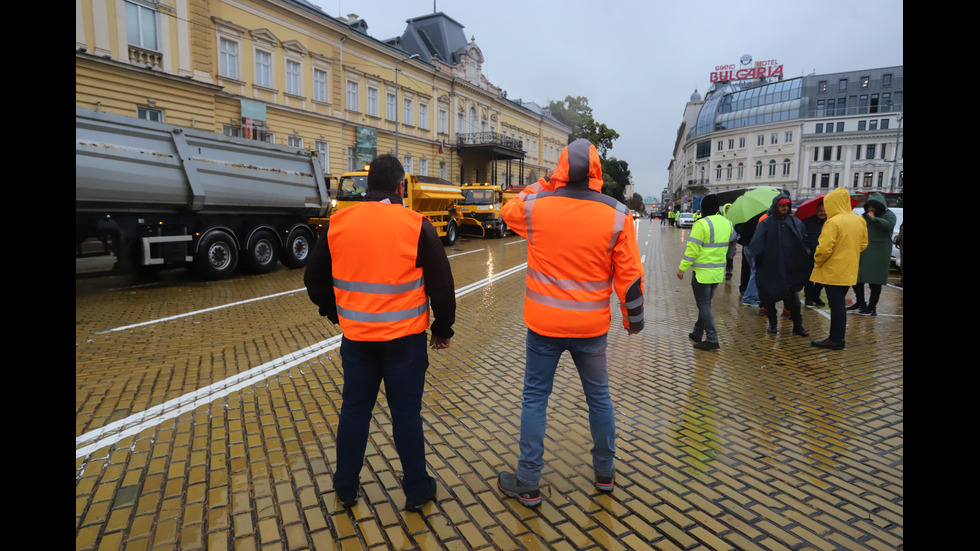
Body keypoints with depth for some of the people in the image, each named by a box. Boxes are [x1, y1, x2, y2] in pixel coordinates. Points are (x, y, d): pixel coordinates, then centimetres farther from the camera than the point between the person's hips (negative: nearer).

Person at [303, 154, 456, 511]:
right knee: (406, 413, 11)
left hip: (356, 337, 3)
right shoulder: (417, 226, -11)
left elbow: (315, 279, 8)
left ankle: (346, 489, 34)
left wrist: (335, 313, 24)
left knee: (354, 410, 18)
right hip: (405, 338, -3)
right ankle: (417, 490, 27)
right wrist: (443, 328, 7)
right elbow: (441, 284, -7)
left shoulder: (338, 224, -2)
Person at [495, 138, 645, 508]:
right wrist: (633, 316, 10)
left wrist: (541, 185, 20)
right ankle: (605, 473, 37)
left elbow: (508, 210, 15)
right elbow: (629, 274, -4)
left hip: (544, 324, -1)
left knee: (535, 398, 11)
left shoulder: (535, 206, -10)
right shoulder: (616, 214, -9)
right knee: (599, 396, 20)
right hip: (591, 326, 2)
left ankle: (528, 484, 20)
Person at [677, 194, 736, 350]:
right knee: (705, 303, 18)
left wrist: (682, 268, -12)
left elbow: (692, 249, -18)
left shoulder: (702, 224, -17)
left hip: (702, 273, -7)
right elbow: (729, 246, 15)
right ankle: (697, 333, 29)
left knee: (704, 306, -1)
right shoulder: (727, 223, 7)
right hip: (718, 272, 8)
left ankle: (712, 339, -3)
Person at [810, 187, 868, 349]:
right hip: (849, 271, 8)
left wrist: (817, 261, -6)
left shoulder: (833, 222, -19)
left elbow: (824, 248, -24)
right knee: (840, 304, 17)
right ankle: (839, 336, 24)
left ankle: (835, 339, 5)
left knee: (836, 305, -2)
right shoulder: (859, 221, 7)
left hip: (833, 272, -8)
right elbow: (863, 244, 16)